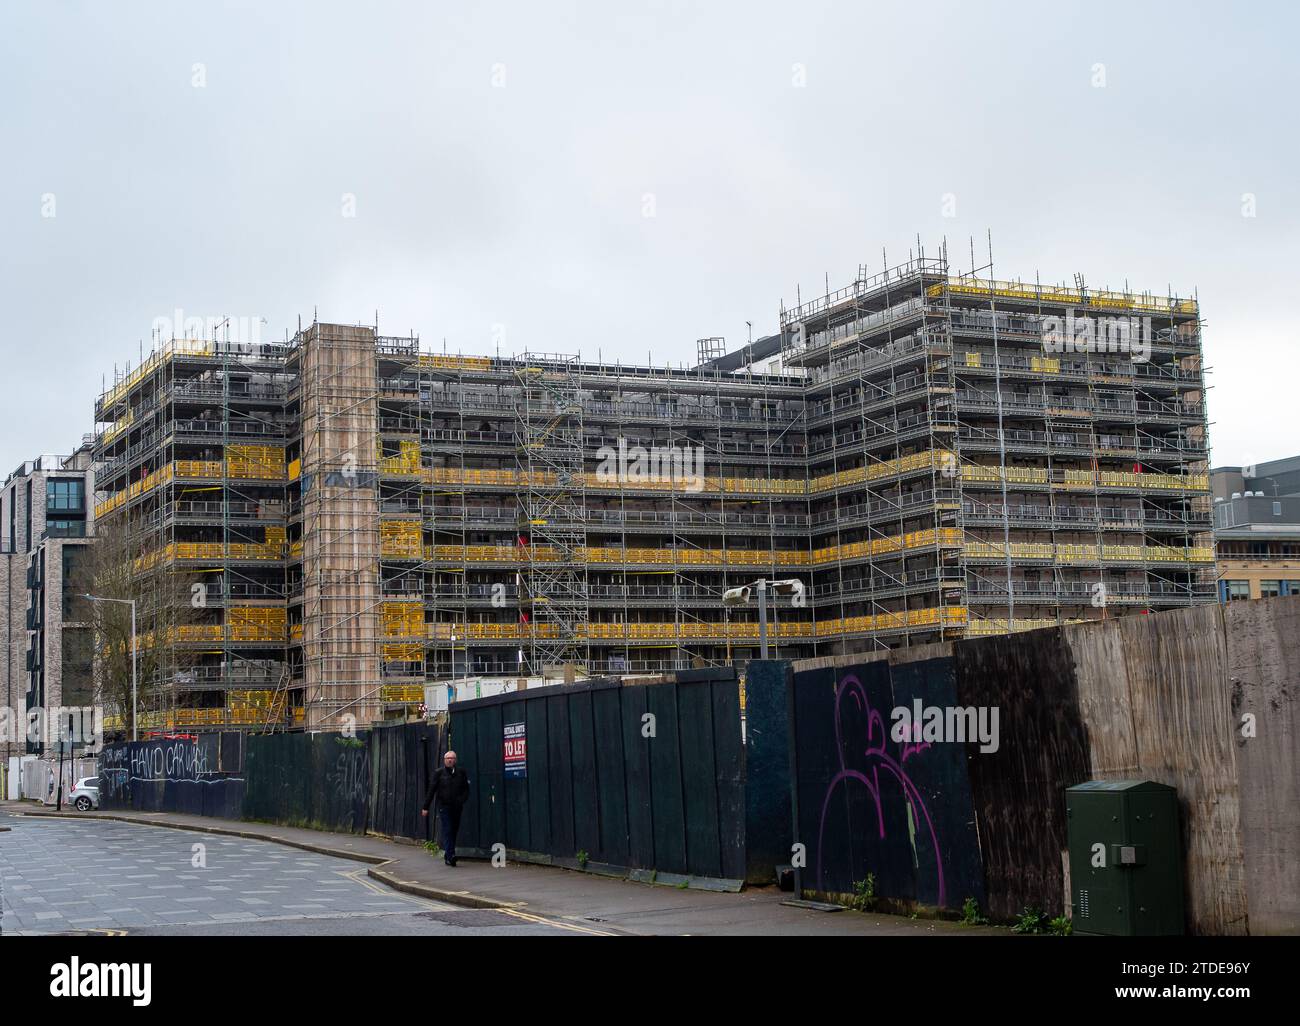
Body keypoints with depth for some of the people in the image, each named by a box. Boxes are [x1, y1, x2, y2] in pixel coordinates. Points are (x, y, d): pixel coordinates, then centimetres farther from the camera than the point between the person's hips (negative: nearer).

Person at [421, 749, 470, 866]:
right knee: (447, 831, -11)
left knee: (454, 831, 6)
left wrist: (462, 800, -7)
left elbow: (466, 790, 13)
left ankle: (448, 856, 16)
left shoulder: (461, 773, 9)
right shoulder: (439, 772, 2)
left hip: (456, 807, 3)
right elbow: (431, 790, 2)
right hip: (444, 807, -3)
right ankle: (450, 855, -17)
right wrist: (425, 807, -1)